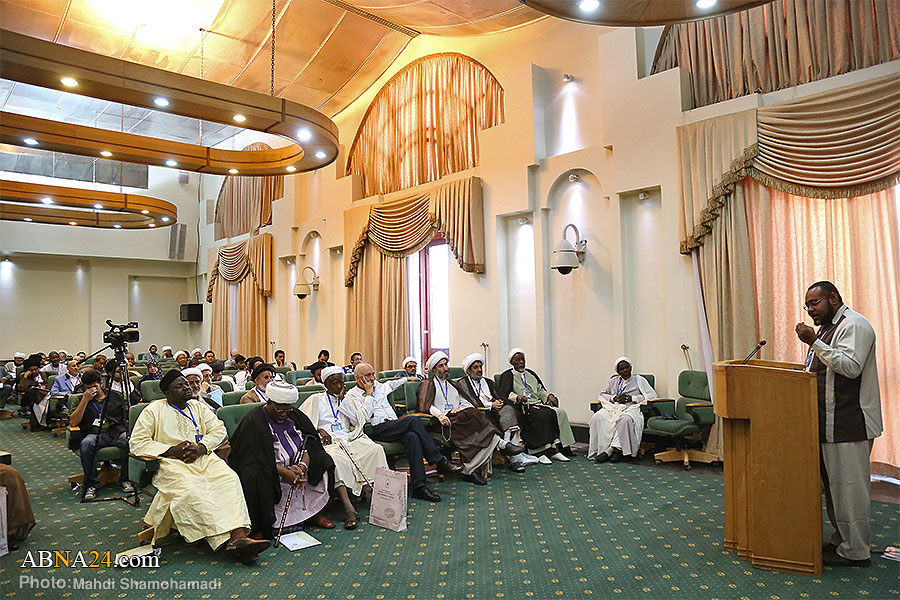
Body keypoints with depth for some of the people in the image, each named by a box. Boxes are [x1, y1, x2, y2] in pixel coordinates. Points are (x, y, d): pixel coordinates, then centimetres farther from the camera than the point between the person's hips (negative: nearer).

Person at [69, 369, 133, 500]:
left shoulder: (116, 395, 16)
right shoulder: (82, 400, 14)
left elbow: (127, 415, 16)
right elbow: (73, 423, 1)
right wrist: (85, 400, -5)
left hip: (117, 432, 1)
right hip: (94, 434, 0)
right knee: (86, 444, -36)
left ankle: (125, 479, -10)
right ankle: (92, 484, -21)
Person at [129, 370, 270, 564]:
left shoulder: (197, 407, 21)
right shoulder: (154, 410, 8)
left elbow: (219, 429, 14)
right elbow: (136, 443, 0)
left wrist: (201, 447, -6)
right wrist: (172, 450, -12)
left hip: (203, 458, 4)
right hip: (172, 463, -3)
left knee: (229, 479, -28)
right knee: (191, 490, -35)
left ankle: (239, 535, -42)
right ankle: (224, 540, -38)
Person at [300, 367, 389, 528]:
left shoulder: (347, 399, 24)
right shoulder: (316, 400, 14)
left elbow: (361, 419, 8)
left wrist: (343, 399, 3)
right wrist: (319, 430, -10)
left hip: (349, 439, 4)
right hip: (329, 442, -4)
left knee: (376, 449, -25)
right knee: (336, 459, -38)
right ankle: (349, 509, -45)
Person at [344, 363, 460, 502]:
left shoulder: (378, 386, 24)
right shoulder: (352, 396, 3)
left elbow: (391, 384, 48)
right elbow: (361, 420, -12)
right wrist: (369, 394, -7)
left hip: (393, 426, 6)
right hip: (376, 430, -6)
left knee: (412, 436, -31)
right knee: (413, 420, -28)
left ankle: (418, 486, -34)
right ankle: (439, 461, -24)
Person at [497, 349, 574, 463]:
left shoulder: (531, 373, 27)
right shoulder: (507, 375, 8)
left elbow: (540, 390, 23)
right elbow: (505, 393, -7)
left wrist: (549, 395, 3)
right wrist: (517, 397, -26)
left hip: (538, 403, 6)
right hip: (523, 406, -6)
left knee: (560, 412, -19)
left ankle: (555, 449, -23)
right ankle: (541, 452, -33)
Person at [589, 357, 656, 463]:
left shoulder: (639, 380, 16)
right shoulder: (613, 381, 27)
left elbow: (652, 395, 5)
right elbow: (602, 395, 25)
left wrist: (632, 398, -5)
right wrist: (614, 398, 3)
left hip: (631, 408, -3)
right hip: (612, 407, 3)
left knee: (625, 419, -41)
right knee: (597, 417, -29)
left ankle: (615, 449, -34)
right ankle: (602, 449, -31)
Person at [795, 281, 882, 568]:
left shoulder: (854, 325, -12)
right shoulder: (828, 327, 19)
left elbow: (851, 366, -25)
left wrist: (815, 343, -25)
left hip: (850, 423, -10)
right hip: (830, 422, 10)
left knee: (848, 485, -3)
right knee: (833, 482, 16)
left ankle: (854, 551, 7)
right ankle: (840, 540, 27)